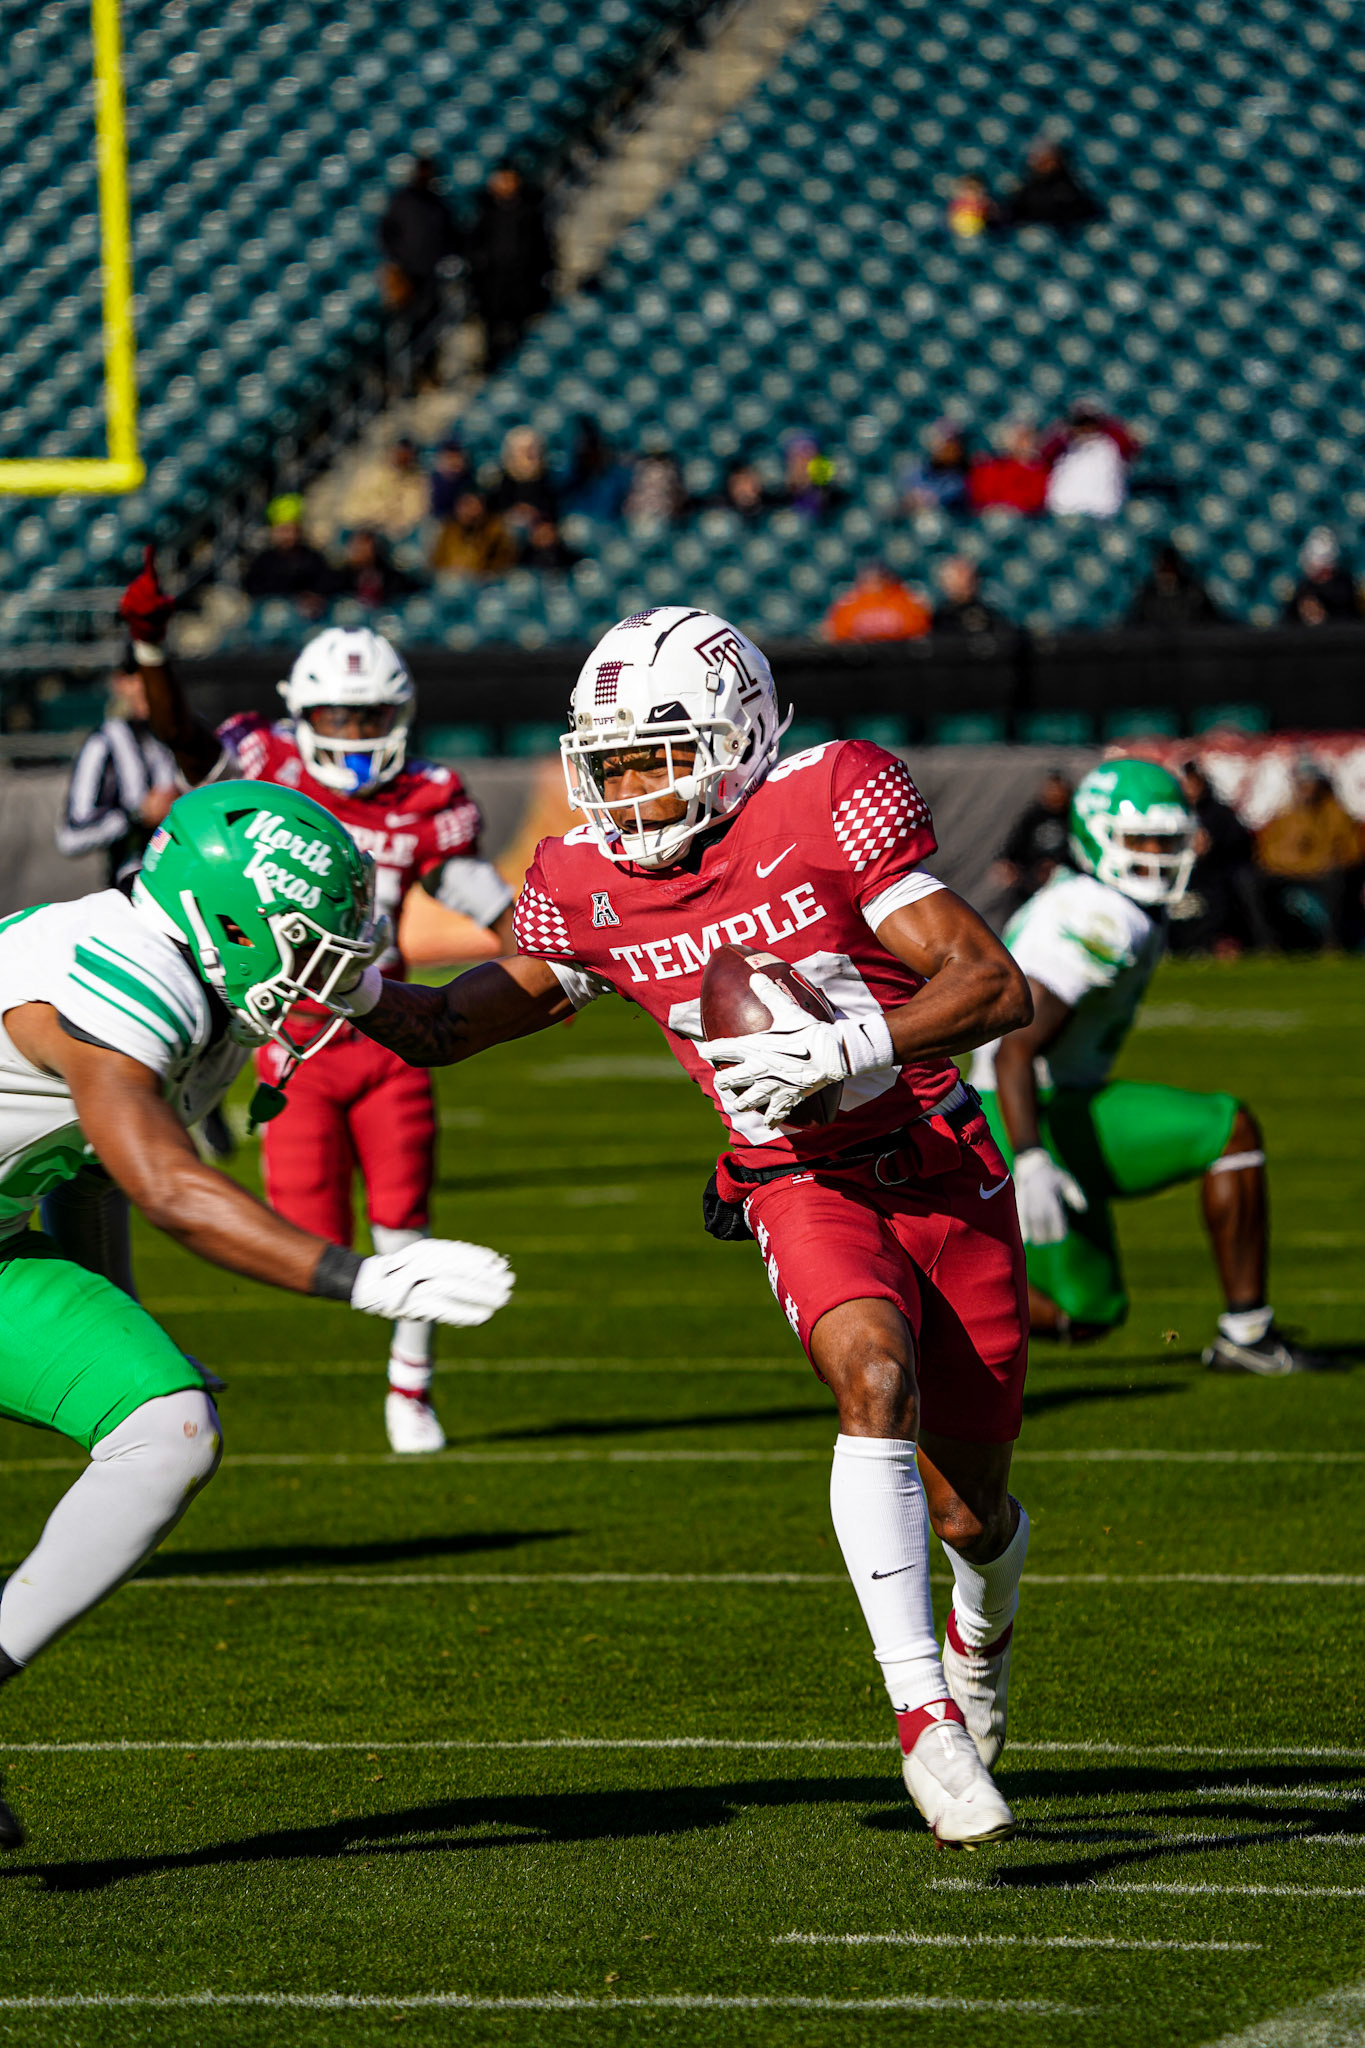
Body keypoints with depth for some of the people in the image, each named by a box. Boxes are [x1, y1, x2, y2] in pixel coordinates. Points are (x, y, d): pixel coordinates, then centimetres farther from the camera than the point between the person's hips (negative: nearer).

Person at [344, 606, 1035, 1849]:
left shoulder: (830, 804, -15)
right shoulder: (588, 888, -3)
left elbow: (996, 988, -18)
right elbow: (458, 1025, 10)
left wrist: (852, 1047, -32)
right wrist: (355, 990, -11)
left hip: (947, 1175, -1)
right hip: (802, 1189, 1)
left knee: (970, 1509, 9)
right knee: (875, 1379, -33)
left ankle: (983, 1617, 49)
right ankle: (925, 1717, -34)